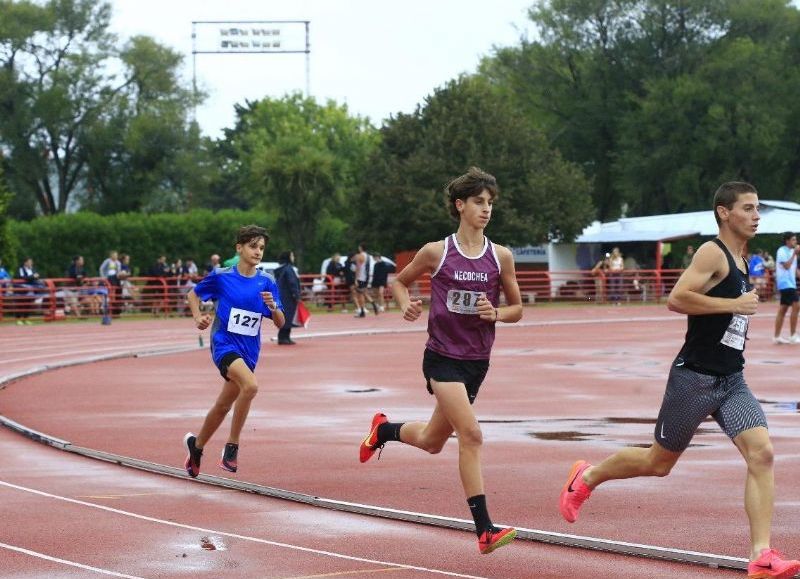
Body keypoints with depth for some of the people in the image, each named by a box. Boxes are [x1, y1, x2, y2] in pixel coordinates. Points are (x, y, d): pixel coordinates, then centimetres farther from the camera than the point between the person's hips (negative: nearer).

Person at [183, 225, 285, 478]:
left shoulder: (267, 283, 0)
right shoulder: (221, 276, -5)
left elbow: (280, 323, 1)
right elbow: (193, 294, 12)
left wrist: (273, 307, -20)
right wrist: (198, 317, -5)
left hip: (249, 350, 5)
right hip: (225, 344, -5)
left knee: (223, 406, 16)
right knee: (250, 385, -31)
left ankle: (196, 445, 43)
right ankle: (232, 447, -20)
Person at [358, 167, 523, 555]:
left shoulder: (500, 256, 0)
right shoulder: (436, 253, -5)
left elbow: (516, 309, 9)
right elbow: (399, 281, 12)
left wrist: (495, 313, -13)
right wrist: (406, 304, -9)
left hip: (477, 361, 4)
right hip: (442, 357, -4)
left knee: (431, 442, 17)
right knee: (471, 434, -20)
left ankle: (383, 429, 50)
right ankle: (484, 530, -20)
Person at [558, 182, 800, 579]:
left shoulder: (740, 262, 15)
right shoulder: (712, 253, -13)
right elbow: (677, 298, -26)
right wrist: (733, 304, -23)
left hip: (732, 381, 7)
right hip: (695, 377, -7)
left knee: (761, 453, -13)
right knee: (659, 462, 8)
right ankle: (586, 478, 35)